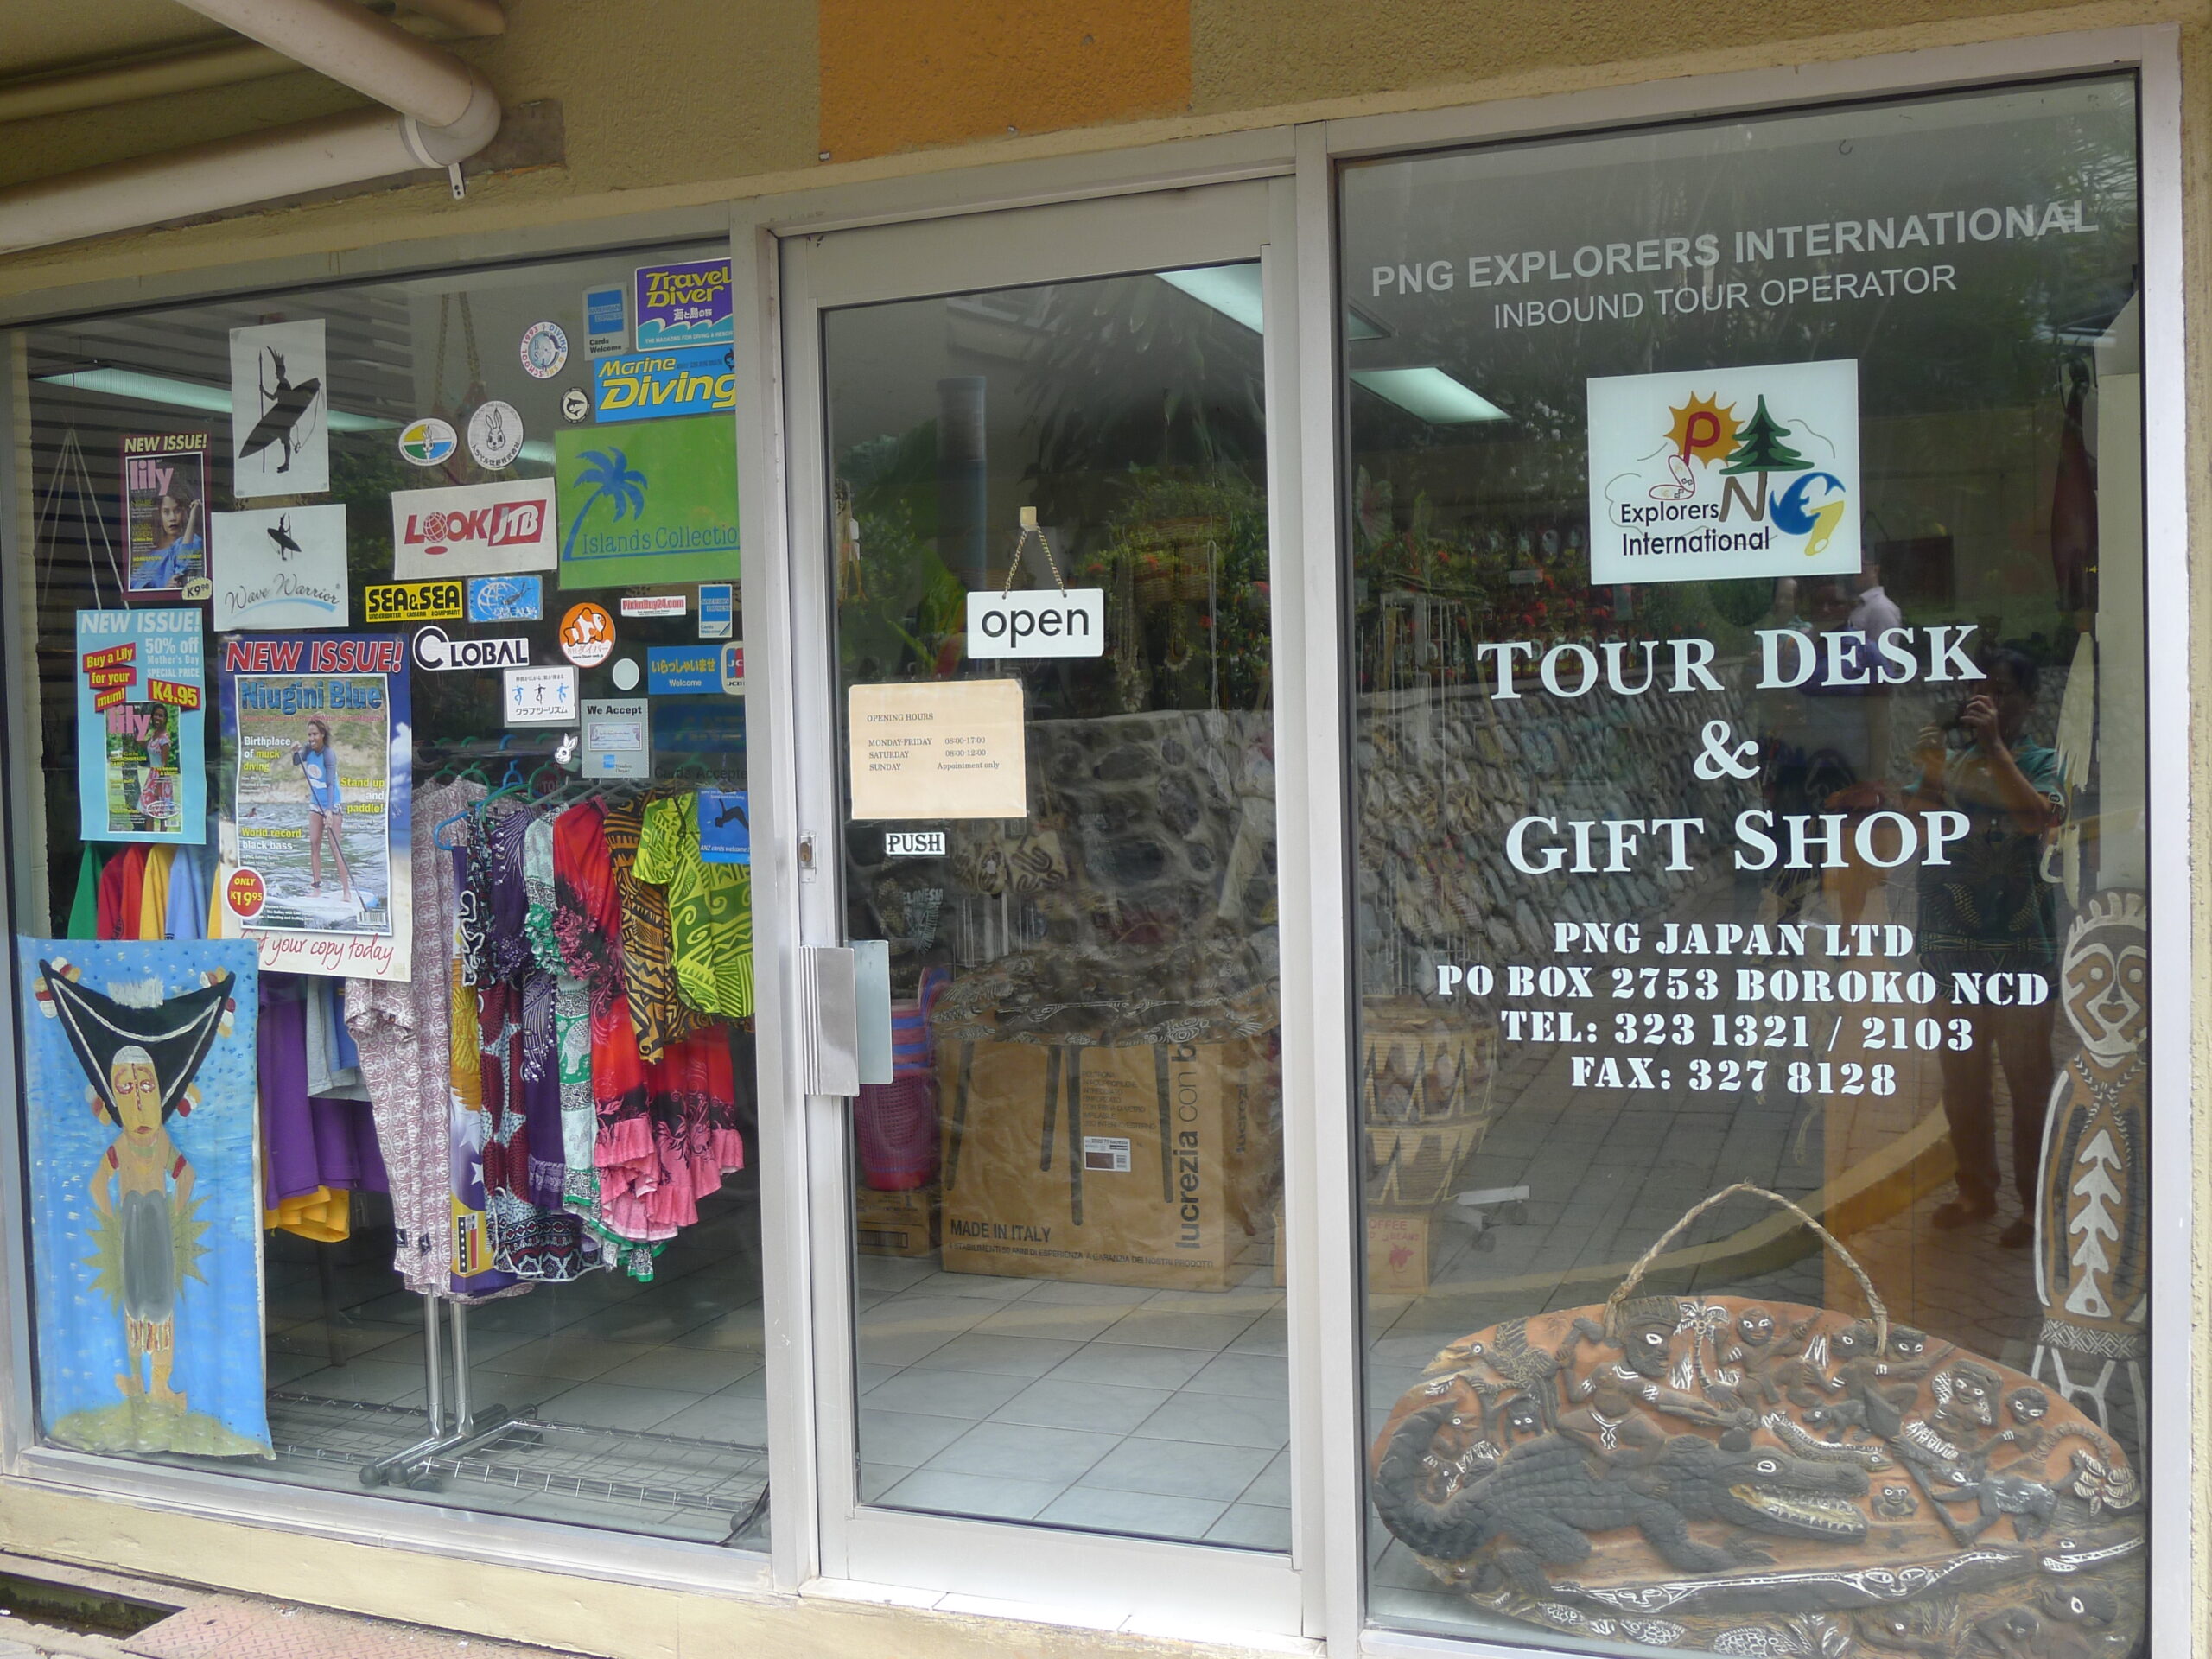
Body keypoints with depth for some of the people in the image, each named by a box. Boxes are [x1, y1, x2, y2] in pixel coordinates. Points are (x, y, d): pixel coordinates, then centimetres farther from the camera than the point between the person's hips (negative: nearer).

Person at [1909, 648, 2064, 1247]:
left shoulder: (2040, 761, -3)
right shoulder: (1949, 761, 7)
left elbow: (2036, 817, -23)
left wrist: (1993, 747, -24)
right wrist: (1931, 777, -18)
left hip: (2019, 947, -4)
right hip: (1954, 945, 4)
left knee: (2028, 1081, 3)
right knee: (1962, 1080, 14)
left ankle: (2035, 1205, 13)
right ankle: (1976, 1192, 28)